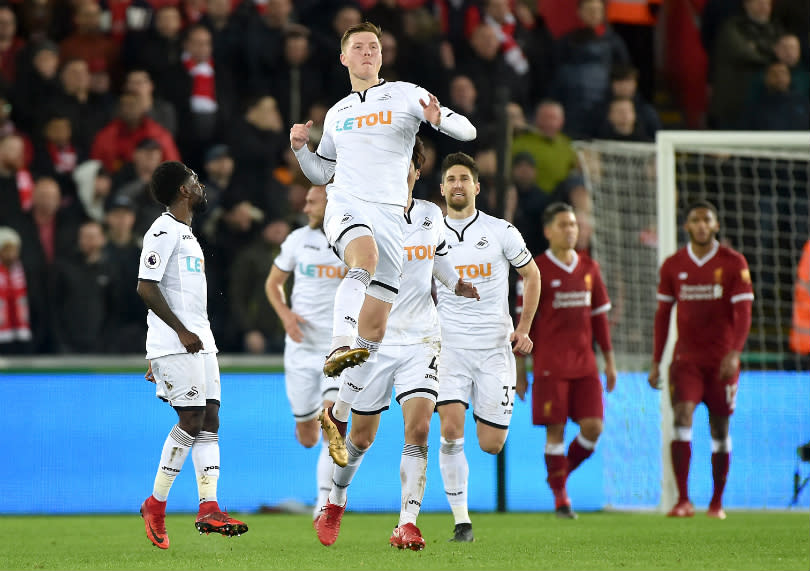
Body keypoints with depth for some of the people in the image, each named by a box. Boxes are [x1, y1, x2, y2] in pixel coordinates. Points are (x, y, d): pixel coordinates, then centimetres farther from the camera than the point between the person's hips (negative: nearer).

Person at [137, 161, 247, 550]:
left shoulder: (185, 233, 22)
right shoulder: (163, 232, -9)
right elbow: (147, 288, -17)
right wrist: (181, 332, -20)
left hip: (199, 341, 10)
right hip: (174, 343, -10)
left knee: (209, 420, 1)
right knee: (191, 420, -12)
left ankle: (208, 509, -4)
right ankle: (155, 504, -1)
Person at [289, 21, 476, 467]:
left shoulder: (406, 95, 9)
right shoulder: (337, 113, 19)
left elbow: (467, 131, 2)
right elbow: (322, 173, 30)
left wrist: (439, 119, -20)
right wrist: (300, 148, 11)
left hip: (390, 215, 0)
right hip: (346, 207, 0)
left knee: (373, 330, 1)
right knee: (365, 258, -37)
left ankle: (339, 414, 16)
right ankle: (339, 348, -56)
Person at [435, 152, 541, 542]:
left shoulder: (500, 231, 1)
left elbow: (531, 275, 14)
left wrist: (523, 328, 8)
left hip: (494, 345, 0)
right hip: (449, 345, 0)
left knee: (491, 444, -1)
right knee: (451, 429, -18)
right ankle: (461, 520, -9)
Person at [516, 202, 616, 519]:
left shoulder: (589, 268, 11)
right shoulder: (536, 271, -3)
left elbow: (599, 315, 16)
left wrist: (609, 361, 14)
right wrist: (519, 370, -5)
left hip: (584, 362, 4)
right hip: (550, 365, -4)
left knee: (593, 427, -4)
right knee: (555, 430, -4)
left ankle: (563, 471, 21)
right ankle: (560, 496, 5)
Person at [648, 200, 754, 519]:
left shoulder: (734, 263, -3)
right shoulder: (673, 266, 4)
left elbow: (743, 313, -6)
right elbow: (662, 314, 11)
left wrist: (734, 353, -19)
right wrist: (656, 362, 8)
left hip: (722, 359, -1)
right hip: (686, 358, 1)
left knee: (720, 429, 5)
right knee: (682, 418, -16)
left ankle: (717, 502, 17)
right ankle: (683, 501, -19)